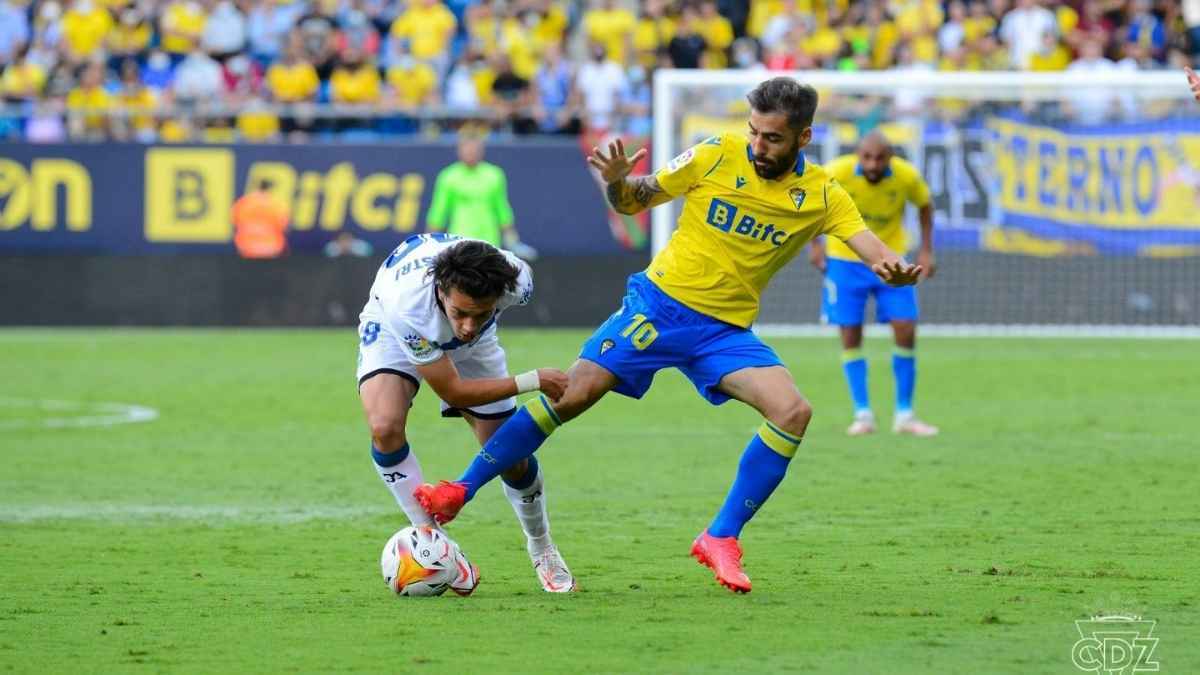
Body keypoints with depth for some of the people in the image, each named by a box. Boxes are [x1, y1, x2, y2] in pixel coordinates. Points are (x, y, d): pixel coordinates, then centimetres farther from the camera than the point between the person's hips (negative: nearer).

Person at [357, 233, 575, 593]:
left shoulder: (516, 279, -36)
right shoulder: (407, 303, -46)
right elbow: (453, 391, -33)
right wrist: (534, 381, -34)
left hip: (472, 347, 3)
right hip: (393, 331, -3)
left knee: (512, 458, 2)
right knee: (385, 426, -32)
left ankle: (541, 548, 32)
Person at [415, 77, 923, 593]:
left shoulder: (821, 195, -4)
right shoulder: (718, 155, -7)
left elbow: (868, 245, -14)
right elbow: (633, 202, 1)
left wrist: (893, 269, -38)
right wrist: (618, 182, -23)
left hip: (726, 331, 1)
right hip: (661, 303, -1)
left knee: (793, 411, -20)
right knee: (571, 395, -12)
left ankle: (721, 539, -9)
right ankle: (459, 491, 1)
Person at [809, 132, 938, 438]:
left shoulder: (907, 176, -19)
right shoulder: (838, 173, -23)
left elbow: (924, 204, 4)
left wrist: (926, 250, 0)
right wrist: (814, 243, -5)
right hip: (845, 260, -1)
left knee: (906, 332, -6)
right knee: (850, 336, -4)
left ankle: (904, 415, 5)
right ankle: (863, 415, 5)